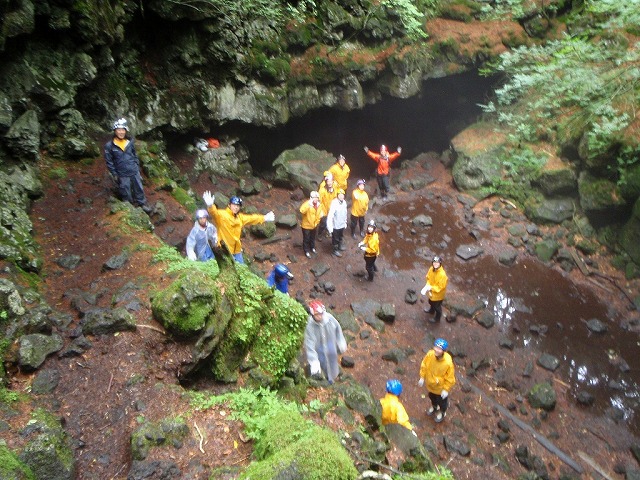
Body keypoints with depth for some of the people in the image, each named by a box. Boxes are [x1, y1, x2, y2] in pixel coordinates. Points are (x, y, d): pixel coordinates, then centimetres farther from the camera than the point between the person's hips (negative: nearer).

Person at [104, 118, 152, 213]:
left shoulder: (130, 142, 0)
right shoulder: (109, 146, -11)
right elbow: (109, 161, -6)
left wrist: (138, 168, 12)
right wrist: (114, 175, -6)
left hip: (134, 172, 3)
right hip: (122, 175, -3)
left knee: (139, 188, 15)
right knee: (126, 194, 9)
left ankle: (142, 204, 34)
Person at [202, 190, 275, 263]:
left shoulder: (240, 217, 13)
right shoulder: (222, 214, -12)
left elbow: (251, 218, 27)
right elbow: (214, 213, -32)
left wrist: (264, 218, 32)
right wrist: (210, 205, -54)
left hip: (237, 249, 8)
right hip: (225, 250, -7)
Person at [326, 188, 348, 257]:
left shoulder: (344, 202, -6)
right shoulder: (334, 203, -27)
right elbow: (330, 215, -26)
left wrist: (345, 222, 15)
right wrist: (329, 226, -26)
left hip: (342, 224, 6)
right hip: (335, 225, -6)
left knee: (341, 236, 27)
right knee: (335, 238, 12)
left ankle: (340, 246, 50)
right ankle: (335, 250, 31)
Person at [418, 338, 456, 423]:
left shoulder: (448, 362, -39)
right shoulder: (430, 354, -28)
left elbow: (450, 378, -23)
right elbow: (424, 366, -8)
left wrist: (446, 389, -15)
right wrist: (422, 377, 0)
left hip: (441, 387, -4)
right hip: (430, 384, 4)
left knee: (441, 401, 26)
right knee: (432, 397, 33)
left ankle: (442, 412, 58)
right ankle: (434, 406, 66)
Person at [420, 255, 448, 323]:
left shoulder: (442, 274, -39)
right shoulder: (431, 269, -17)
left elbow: (440, 287, -31)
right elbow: (428, 278, -2)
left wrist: (431, 288, -29)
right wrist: (428, 286, -17)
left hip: (438, 294, -7)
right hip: (431, 292, 7)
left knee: (437, 306, 19)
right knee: (431, 302, 34)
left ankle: (437, 318, 45)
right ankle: (432, 310, 65)